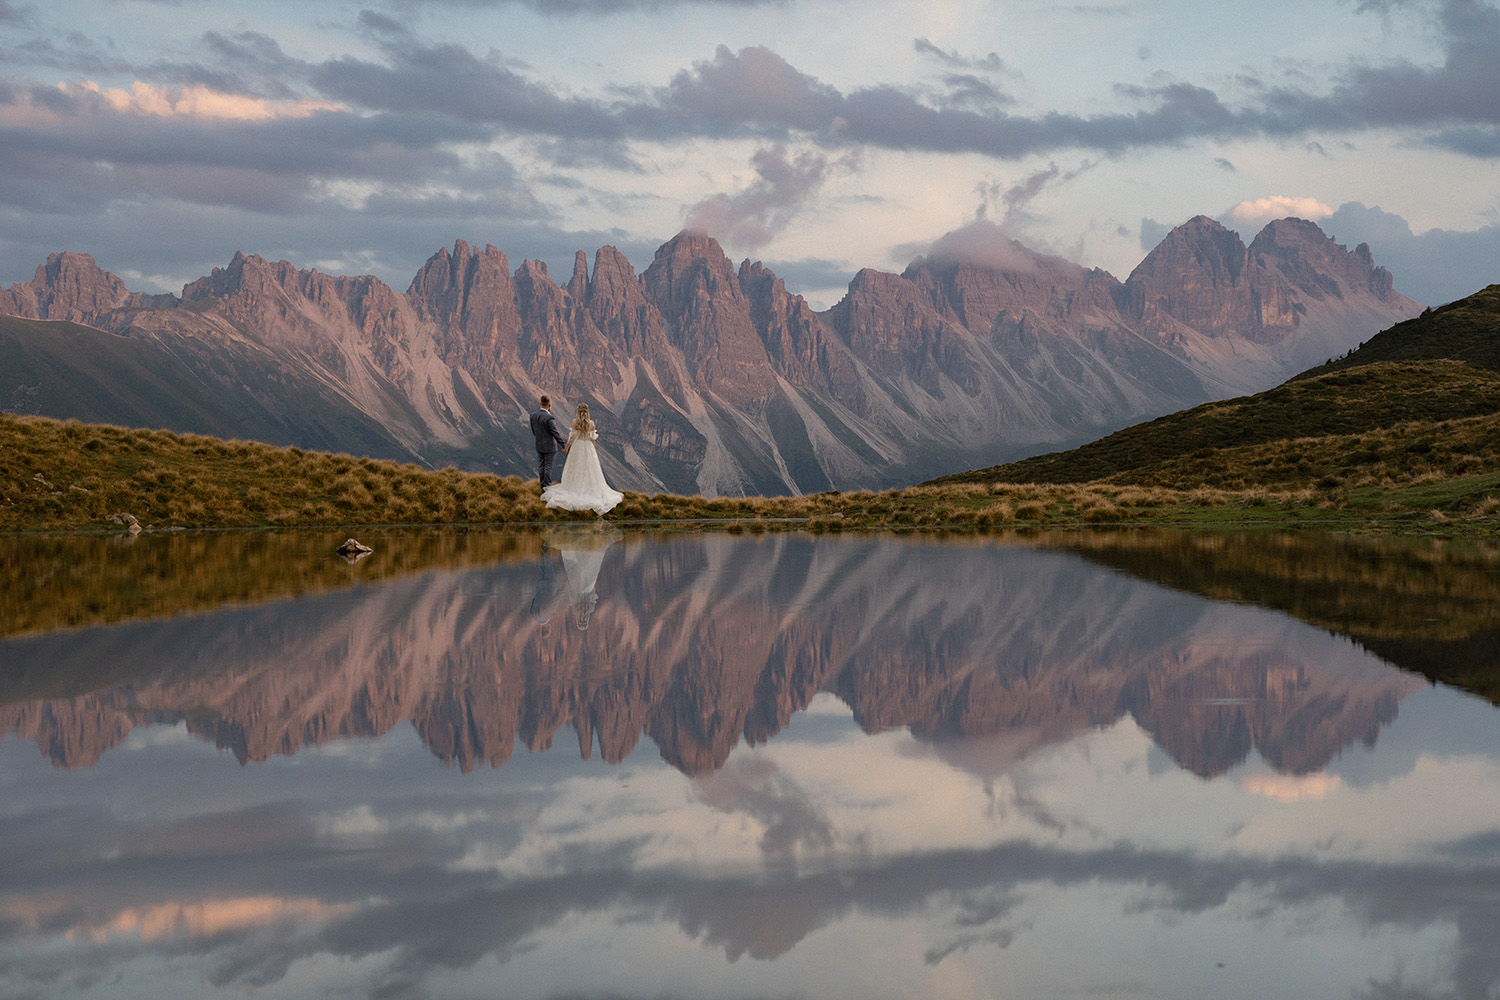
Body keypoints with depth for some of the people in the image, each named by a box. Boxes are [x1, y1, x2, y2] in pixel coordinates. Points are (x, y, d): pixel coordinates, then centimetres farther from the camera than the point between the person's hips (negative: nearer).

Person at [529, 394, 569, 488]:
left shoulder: (533, 415, -4)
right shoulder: (549, 419, -25)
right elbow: (556, 434, -21)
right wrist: (564, 446, -13)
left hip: (539, 445, 6)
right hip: (549, 447, -6)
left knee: (541, 465, 17)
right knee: (548, 466, 6)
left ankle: (542, 484, 26)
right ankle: (547, 485, 13)